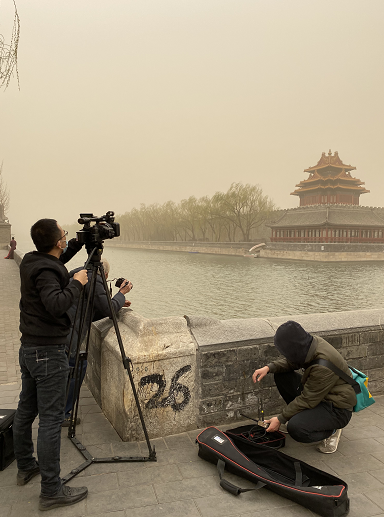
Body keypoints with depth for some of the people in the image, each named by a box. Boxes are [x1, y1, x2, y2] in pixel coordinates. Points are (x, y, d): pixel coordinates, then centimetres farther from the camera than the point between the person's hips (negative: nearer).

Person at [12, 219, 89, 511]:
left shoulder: (32, 262, 7)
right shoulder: (45, 271, -21)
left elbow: (56, 262, 27)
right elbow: (56, 305, -34)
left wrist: (78, 244, 19)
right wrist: (77, 283, -20)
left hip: (29, 349, 10)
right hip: (49, 354, -10)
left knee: (26, 410, 20)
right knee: (51, 419, -3)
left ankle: (26, 467, 39)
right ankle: (51, 491, 6)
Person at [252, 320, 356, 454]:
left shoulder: (323, 367, -34)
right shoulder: (312, 342, -10)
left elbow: (307, 400, -25)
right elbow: (291, 362, 8)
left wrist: (281, 419, -16)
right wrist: (269, 367, -9)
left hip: (338, 410, -9)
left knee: (295, 429, -28)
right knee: (281, 376, 2)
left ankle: (331, 431, 0)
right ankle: (300, 415, 13)